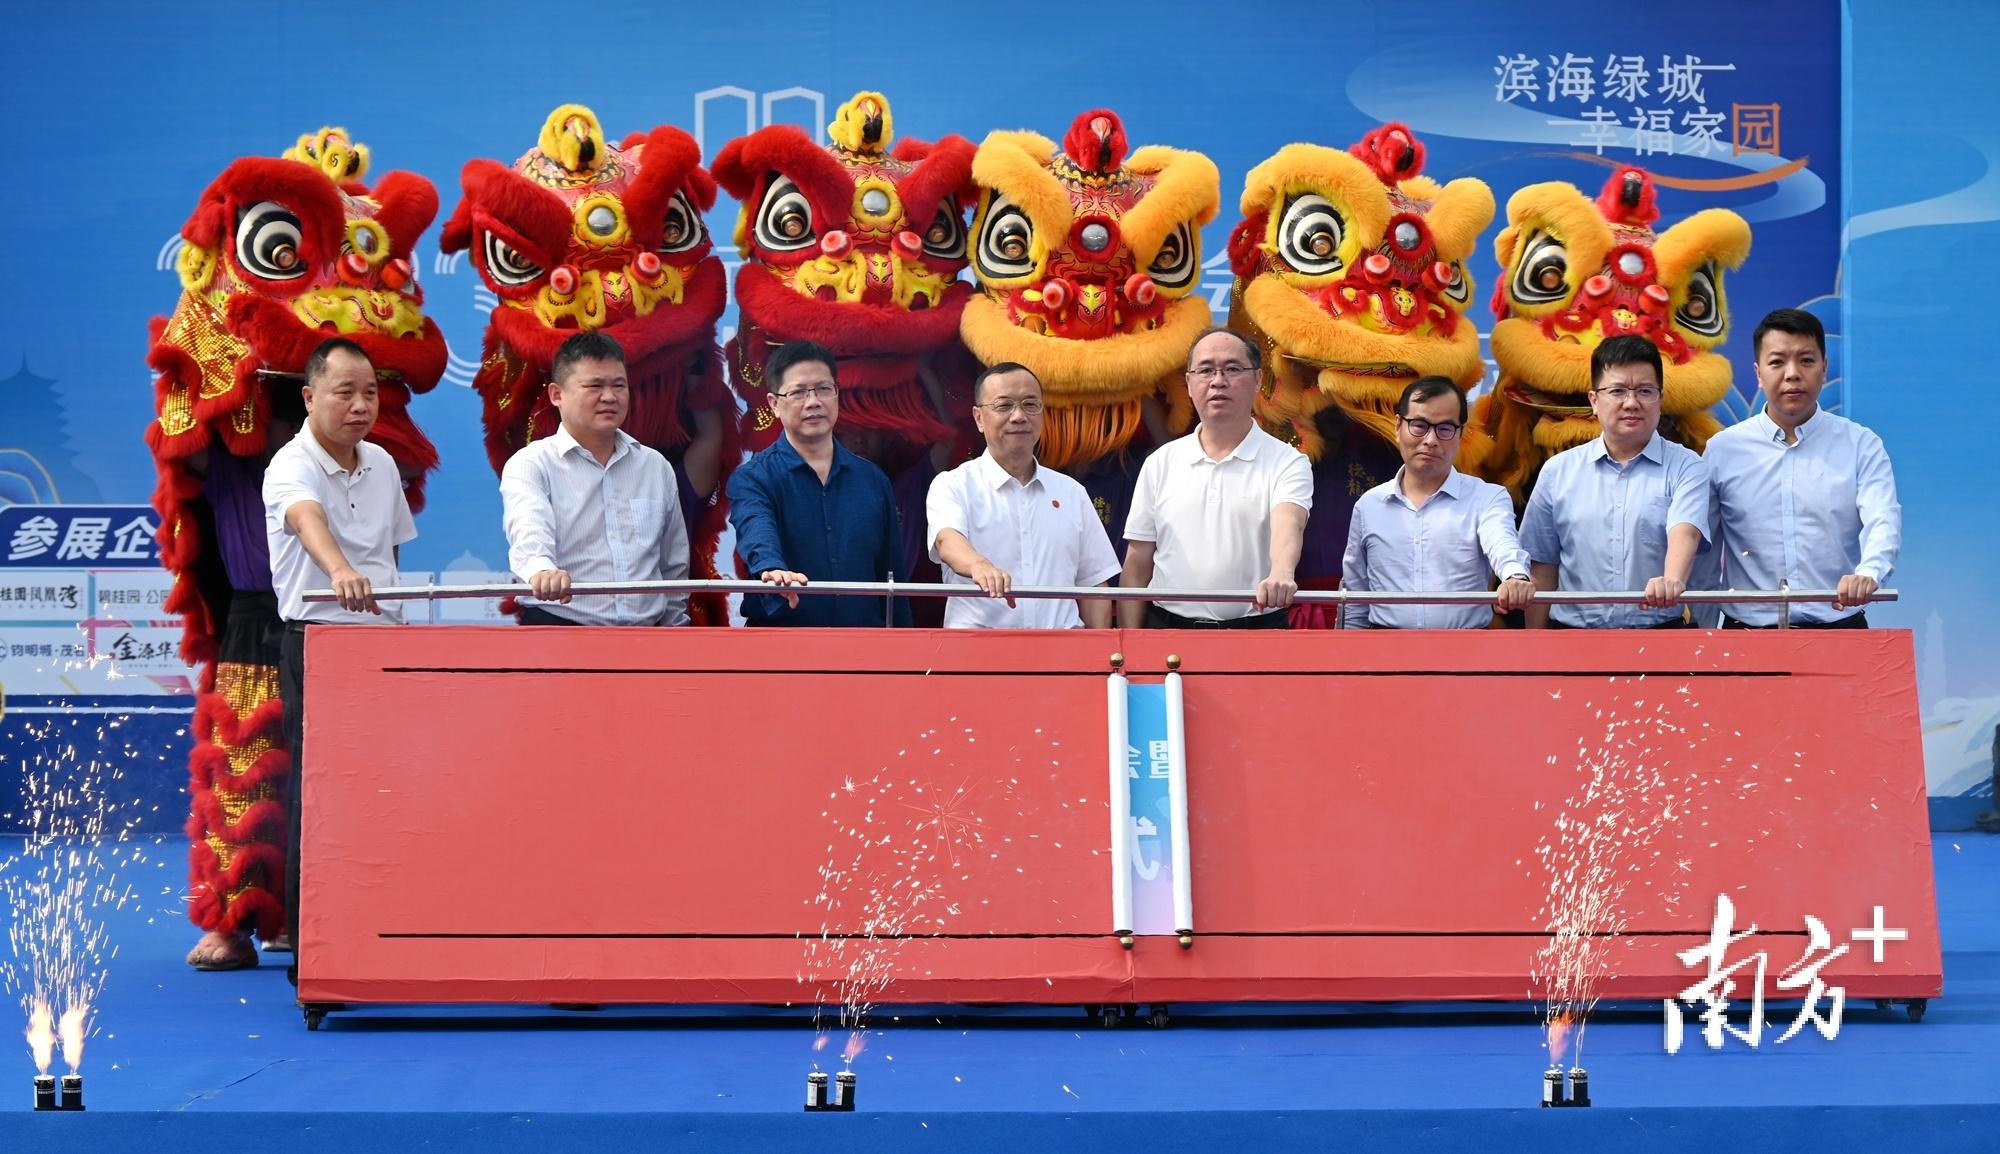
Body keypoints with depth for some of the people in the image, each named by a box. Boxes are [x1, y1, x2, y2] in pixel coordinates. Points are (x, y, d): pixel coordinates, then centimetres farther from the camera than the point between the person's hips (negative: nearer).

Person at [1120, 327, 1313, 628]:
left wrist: (1281, 574, -43)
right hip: (1168, 628, 2)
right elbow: (1137, 563, 10)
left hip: (1257, 629, -2)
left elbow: (1289, 523, -21)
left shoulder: (1287, 462, 0)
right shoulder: (1161, 463, 9)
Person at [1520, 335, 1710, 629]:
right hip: (1575, 632, 2)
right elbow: (1543, 568, 11)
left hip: (1660, 631, -2)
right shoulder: (1558, 471, 9)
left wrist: (1672, 581, -38)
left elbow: (1685, 533, -17)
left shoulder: (1686, 467, 2)